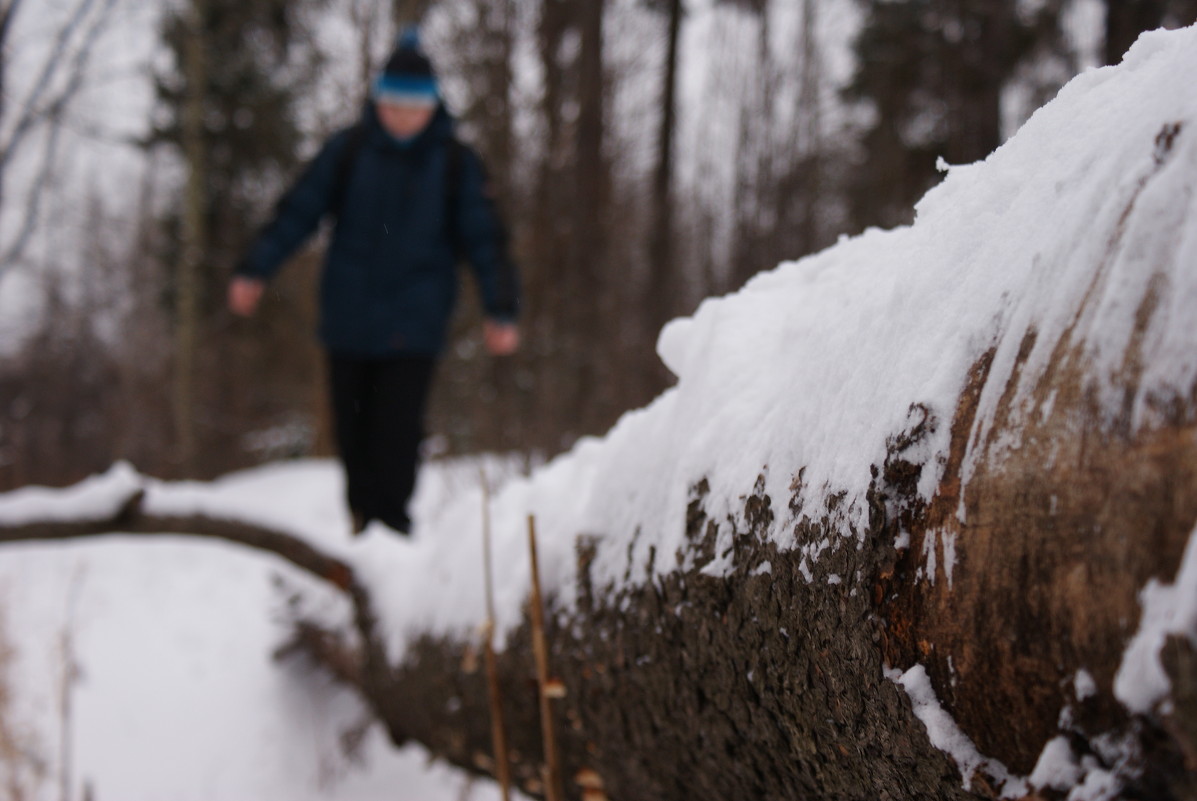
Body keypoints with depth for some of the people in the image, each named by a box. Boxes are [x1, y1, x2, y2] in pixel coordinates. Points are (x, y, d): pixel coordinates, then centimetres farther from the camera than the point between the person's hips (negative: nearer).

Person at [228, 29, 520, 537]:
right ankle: (362, 518, 24)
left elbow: (484, 240, 4)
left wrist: (501, 311, -2)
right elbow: (296, 213, 5)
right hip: (348, 318, 2)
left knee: (397, 428, -10)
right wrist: (254, 271, -1)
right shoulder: (347, 151, 2)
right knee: (352, 425, 9)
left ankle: (391, 523, -2)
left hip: (413, 325, -2)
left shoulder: (455, 163, 1)